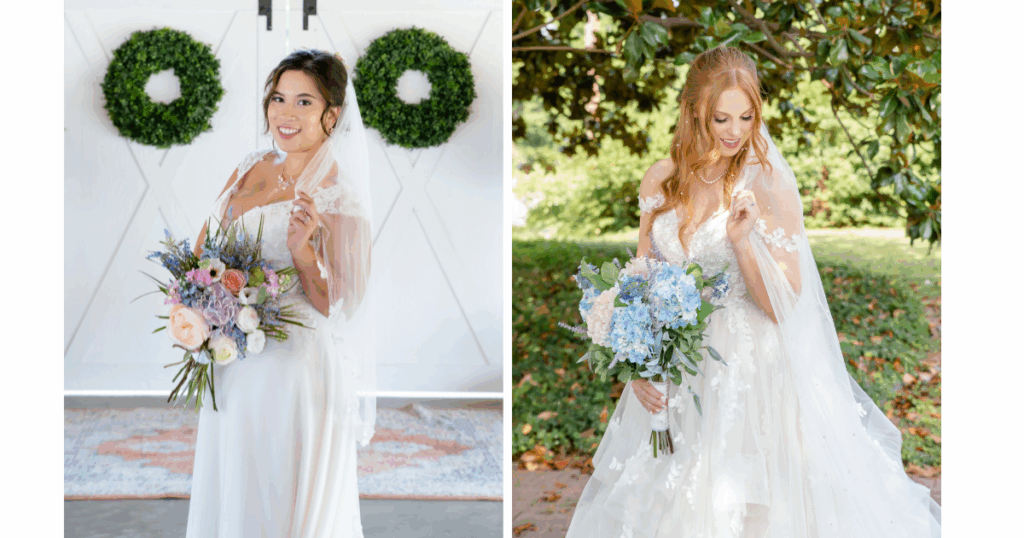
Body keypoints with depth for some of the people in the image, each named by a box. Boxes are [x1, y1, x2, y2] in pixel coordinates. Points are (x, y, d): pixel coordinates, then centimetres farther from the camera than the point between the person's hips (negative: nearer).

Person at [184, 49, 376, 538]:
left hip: (295, 365, -6)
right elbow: (205, 247, 16)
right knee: (228, 492, 18)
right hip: (233, 364, 6)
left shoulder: (339, 199, -12)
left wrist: (301, 246, -27)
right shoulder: (251, 168, 6)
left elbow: (334, 304, -13)